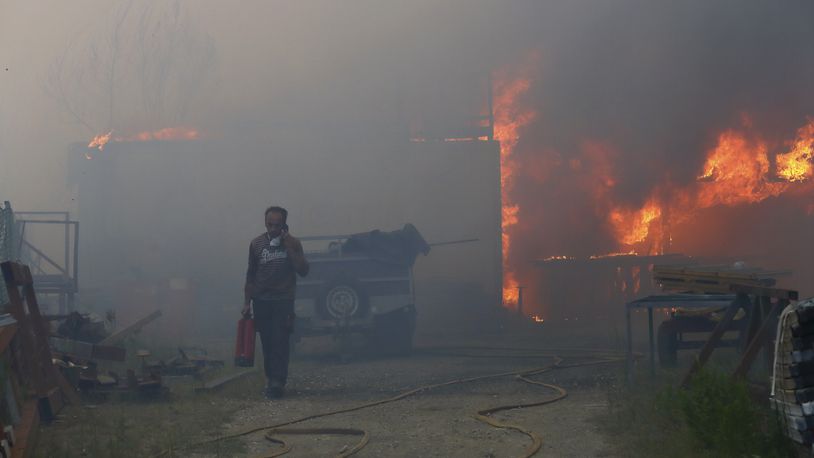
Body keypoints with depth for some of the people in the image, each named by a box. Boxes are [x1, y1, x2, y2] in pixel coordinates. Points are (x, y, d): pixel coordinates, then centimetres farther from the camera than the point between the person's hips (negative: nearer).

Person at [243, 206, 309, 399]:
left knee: (280, 342, -12)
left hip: (284, 301, -2)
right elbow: (250, 275, 11)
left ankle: (278, 381, -14)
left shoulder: (293, 243, 0)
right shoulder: (256, 243, 5)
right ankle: (271, 379, 14)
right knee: (267, 343, 3)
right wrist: (247, 302, 9)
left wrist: (289, 248, -16)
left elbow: (303, 271, -9)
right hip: (261, 301, 2)